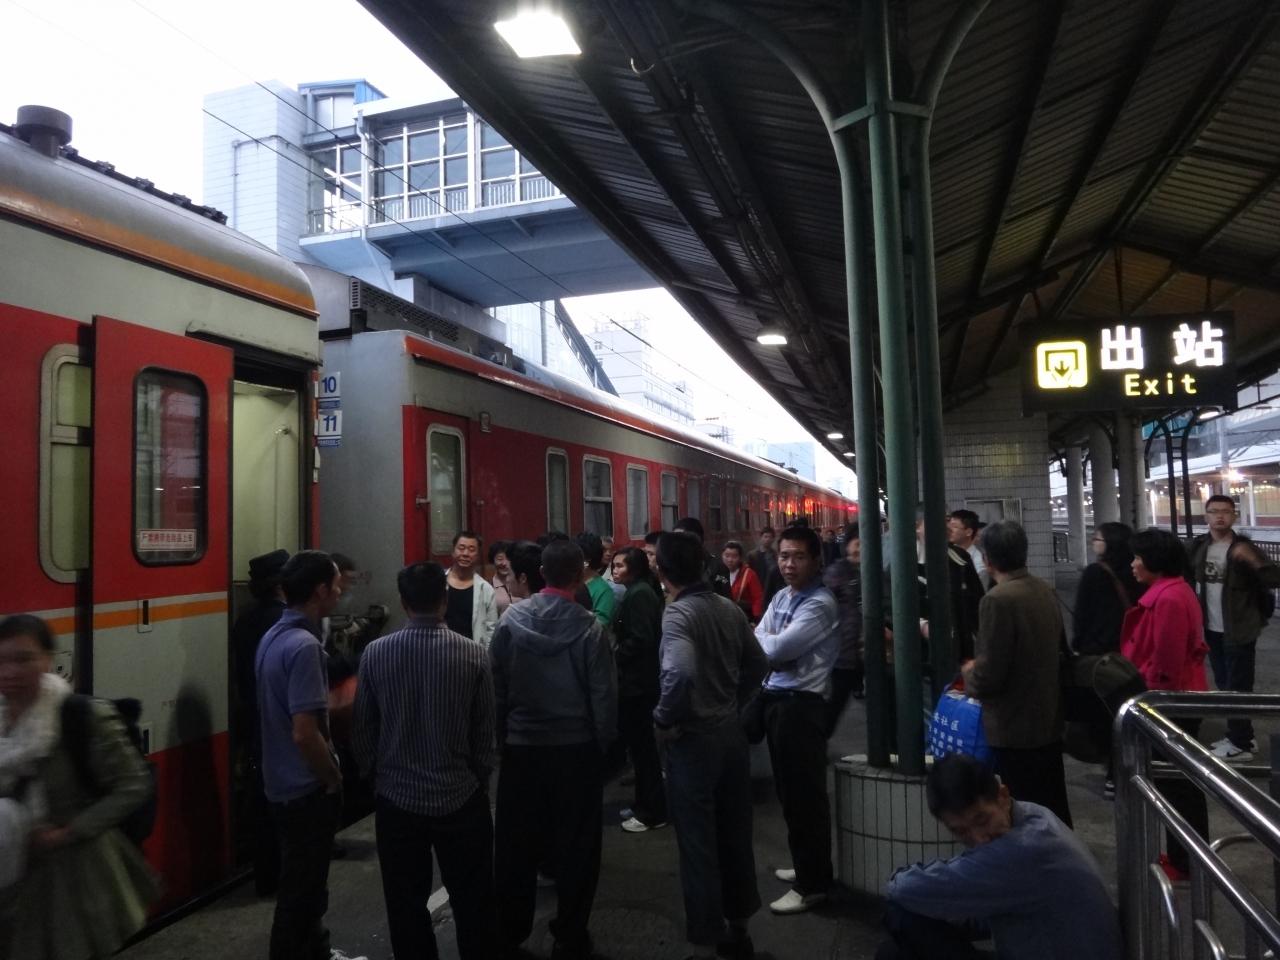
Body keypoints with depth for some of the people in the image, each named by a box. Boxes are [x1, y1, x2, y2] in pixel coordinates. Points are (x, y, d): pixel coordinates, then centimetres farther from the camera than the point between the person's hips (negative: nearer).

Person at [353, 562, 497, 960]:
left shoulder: (375, 653, -8)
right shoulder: (473, 654, -11)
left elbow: (363, 728, 0)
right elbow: (485, 732, -5)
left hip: (397, 797, 1)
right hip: (461, 796, -1)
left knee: (406, 905, 15)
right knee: (472, 902, 14)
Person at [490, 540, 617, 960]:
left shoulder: (511, 620, -7)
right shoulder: (588, 626, -13)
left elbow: (496, 687, -2)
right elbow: (603, 694, -11)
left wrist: (502, 737, 9)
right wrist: (602, 743, 3)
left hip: (522, 746, 2)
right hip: (577, 748, -2)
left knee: (516, 843, 15)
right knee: (575, 845, 12)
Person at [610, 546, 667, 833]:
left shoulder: (638, 595, -16)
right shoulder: (638, 592, 15)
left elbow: (639, 640, -23)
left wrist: (613, 659, -12)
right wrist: (617, 658, 7)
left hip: (636, 680, -10)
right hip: (639, 678, 10)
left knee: (641, 745, -2)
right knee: (641, 743, 16)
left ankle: (652, 812, 7)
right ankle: (646, 804, 26)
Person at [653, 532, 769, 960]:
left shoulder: (678, 613, -19)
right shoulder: (729, 608, 2)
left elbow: (679, 673, -36)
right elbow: (758, 665, 10)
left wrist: (664, 718, -20)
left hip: (693, 740, -7)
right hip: (731, 733, 7)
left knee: (698, 846, 6)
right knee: (734, 836, 19)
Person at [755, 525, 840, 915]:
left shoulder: (820, 604, -17)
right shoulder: (781, 597, 11)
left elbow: (775, 648, -23)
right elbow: (761, 646, 6)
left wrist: (766, 639, -2)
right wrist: (776, 647, -14)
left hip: (801, 704, -9)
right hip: (775, 699, 9)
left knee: (804, 794, 1)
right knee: (787, 791, 20)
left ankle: (812, 883, 15)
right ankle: (806, 865, 36)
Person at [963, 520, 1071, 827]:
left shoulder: (998, 599, -23)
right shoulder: (1046, 591, 2)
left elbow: (989, 675, -23)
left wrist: (969, 674, -1)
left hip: (1015, 727, -8)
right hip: (1049, 719, 8)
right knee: (1054, 806, 20)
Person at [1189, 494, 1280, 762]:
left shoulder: (1244, 547, -11)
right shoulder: (1200, 546, 4)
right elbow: (1190, 576, 14)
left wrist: (1253, 560, -33)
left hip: (1239, 631, -6)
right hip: (1212, 630, 6)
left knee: (1238, 688, 0)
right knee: (1224, 686, 17)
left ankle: (1240, 745, 10)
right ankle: (1240, 736, 31)